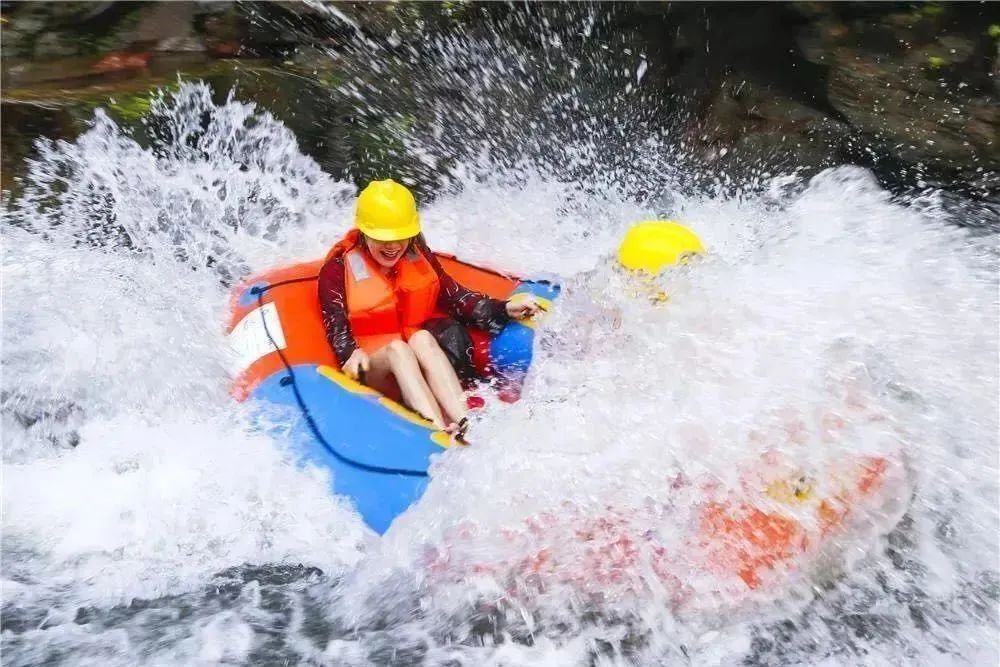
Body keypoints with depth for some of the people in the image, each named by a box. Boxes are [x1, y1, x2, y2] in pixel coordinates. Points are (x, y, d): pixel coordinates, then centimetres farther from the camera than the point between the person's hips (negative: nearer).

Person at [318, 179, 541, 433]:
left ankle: (465, 423, -49)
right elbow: (336, 324, -11)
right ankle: (443, 435, -54)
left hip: (427, 362, 2)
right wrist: (350, 354, -32)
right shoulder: (340, 267, -2)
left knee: (422, 338, -30)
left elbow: (455, 297, 1)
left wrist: (504, 310, -12)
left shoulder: (418, 254, 8)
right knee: (397, 348, -33)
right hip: (376, 368, -2)